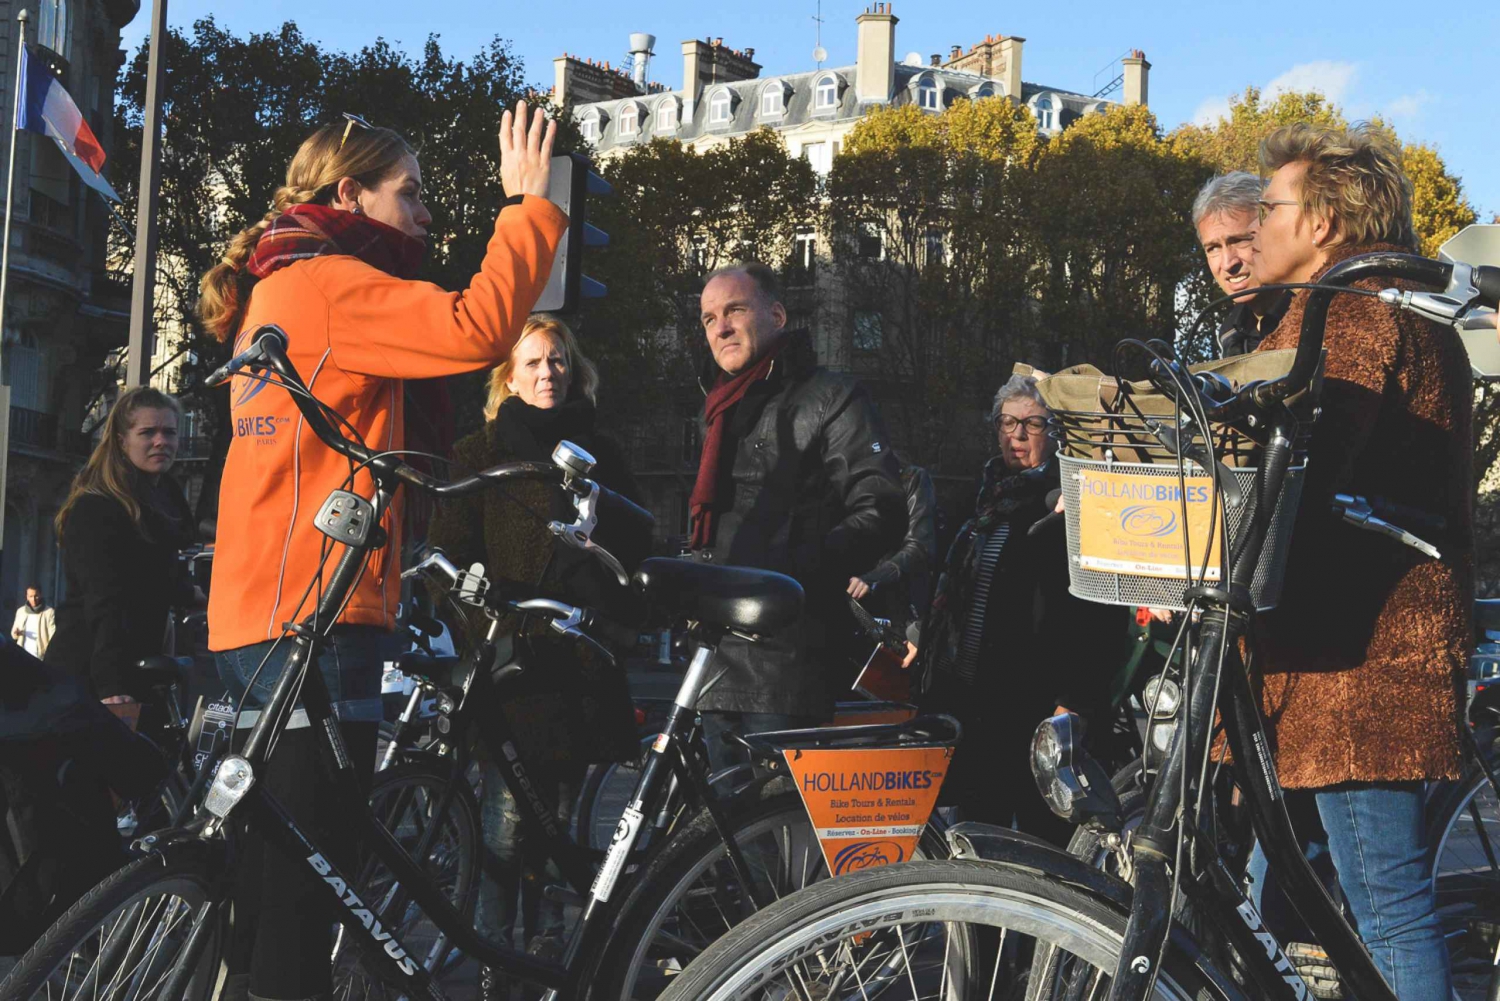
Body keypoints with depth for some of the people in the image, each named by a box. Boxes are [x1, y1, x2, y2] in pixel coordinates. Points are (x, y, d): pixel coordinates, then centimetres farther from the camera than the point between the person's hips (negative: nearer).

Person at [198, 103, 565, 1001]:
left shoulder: (280, 287, 21)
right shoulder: (327, 283, -11)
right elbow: (477, 328, -23)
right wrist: (533, 203, -15)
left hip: (258, 610, 10)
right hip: (317, 614, -10)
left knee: (284, 858, 17)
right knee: (312, 869, -6)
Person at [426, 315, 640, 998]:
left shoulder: (599, 451, 17)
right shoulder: (480, 454, 8)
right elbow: (449, 554, 1)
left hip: (584, 658, 3)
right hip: (514, 658, -3)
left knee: (557, 819, 8)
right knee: (506, 822, -7)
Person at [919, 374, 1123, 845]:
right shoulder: (987, 499, 17)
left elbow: (1098, 613, -14)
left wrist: (1075, 704, -19)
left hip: (1035, 709, -7)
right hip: (970, 703, 7)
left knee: (1044, 834, -1)